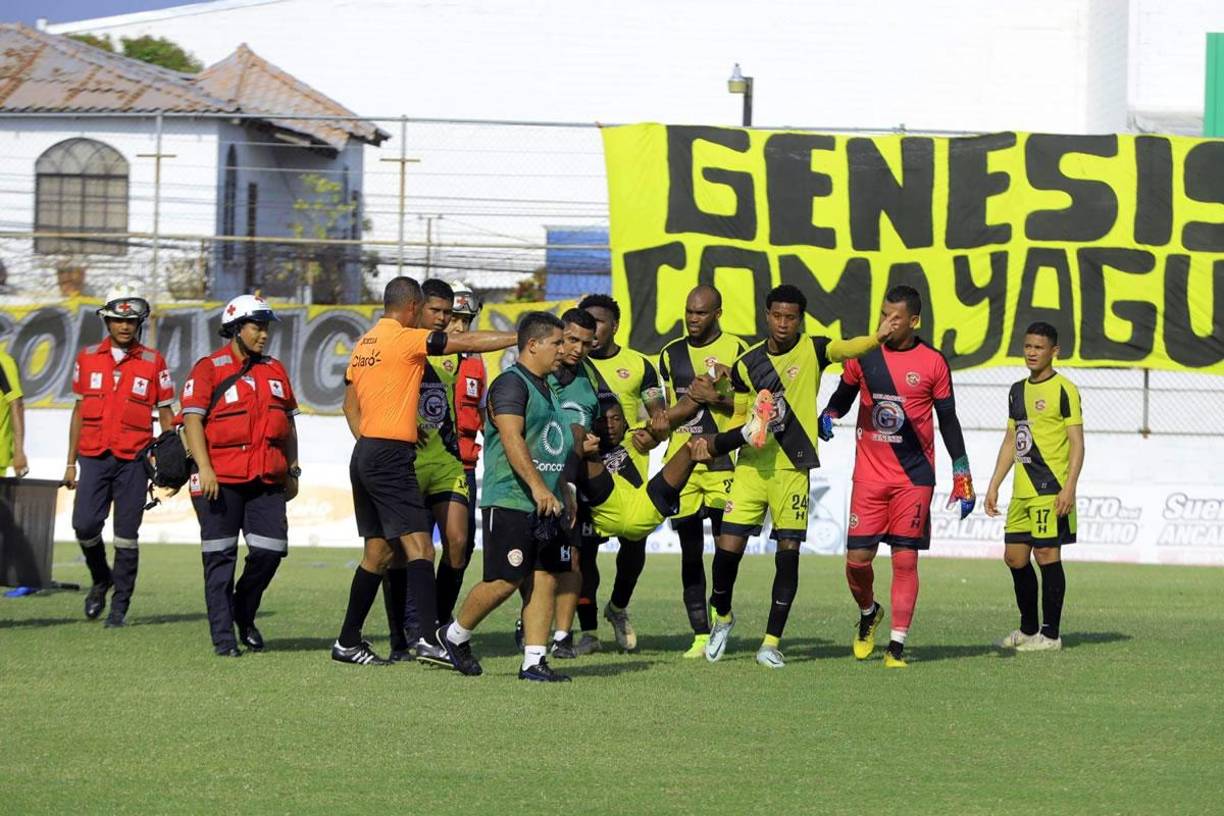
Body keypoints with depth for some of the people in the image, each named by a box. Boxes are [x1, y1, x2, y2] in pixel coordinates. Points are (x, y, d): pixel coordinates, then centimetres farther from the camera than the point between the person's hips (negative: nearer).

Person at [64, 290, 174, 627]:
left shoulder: (153, 363, 3)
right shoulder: (87, 358, 8)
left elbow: (165, 415, 6)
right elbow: (80, 412, 13)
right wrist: (71, 463, 11)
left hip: (133, 460, -2)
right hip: (94, 457, 2)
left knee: (126, 535, -1)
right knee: (85, 524, -8)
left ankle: (120, 605, 8)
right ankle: (100, 579, 20)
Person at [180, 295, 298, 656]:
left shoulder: (274, 370, 16)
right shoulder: (209, 369, -2)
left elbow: (288, 422, 22)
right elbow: (192, 419, -9)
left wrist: (292, 470, 17)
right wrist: (204, 467, -18)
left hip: (267, 480, 5)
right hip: (221, 479, -5)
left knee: (270, 550, -1)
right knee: (220, 556, -1)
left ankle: (244, 614, 23)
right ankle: (223, 635, 4)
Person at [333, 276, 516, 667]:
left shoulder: (364, 344, 15)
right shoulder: (405, 339, -9)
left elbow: (350, 403, 21)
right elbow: (466, 342, -11)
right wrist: (519, 338, -7)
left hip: (365, 455, 9)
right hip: (391, 456, -9)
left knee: (379, 552, 13)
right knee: (419, 547, -13)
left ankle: (348, 642, 16)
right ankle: (428, 638, -24)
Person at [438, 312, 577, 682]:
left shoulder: (545, 388, 20)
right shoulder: (511, 384, -11)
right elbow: (512, 440, -22)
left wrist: (564, 491, 27)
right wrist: (537, 487, -28)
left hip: (546, 505, 9)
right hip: (509, 502, -9)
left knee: (546, 578, 2)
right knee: (503, 581, -7)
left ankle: (534, 661, 3)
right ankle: (455, 635, 14)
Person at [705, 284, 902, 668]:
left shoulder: (811, 351, -2)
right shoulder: (747, 364, 6)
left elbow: (844, 349, -23)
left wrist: (876, 338, -42)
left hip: (793, 468, -2)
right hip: (751, 465, 2)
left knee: (788, 550, -5)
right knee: (729, 546, -4)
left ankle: (772, 642, 3)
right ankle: (722, 617, 23)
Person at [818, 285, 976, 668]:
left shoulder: (932, 363, -1)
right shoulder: (863, 355, 3)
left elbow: (948, 421, 4)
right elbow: (843, 396, 16)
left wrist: (962, 479, 2)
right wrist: (827, 417, -8)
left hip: (914, 478, -2)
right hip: (869, 475, 2)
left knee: (905, 560, -5)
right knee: (857, 557, -2)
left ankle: (897, 646, -2)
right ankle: (868, 614, 29)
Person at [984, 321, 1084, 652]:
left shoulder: (1064, 390, -7)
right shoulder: (1018, 391, 16)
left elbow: (1077, 443, -10)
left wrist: (1069, 487, -18)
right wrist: (994, 485, 17)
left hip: (1050, 489, -8)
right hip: (1022, 490, 8)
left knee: (1046, 554, -6)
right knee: (1014, 557, 9)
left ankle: (1050, 634, 0)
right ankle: (1028, 629, 21)